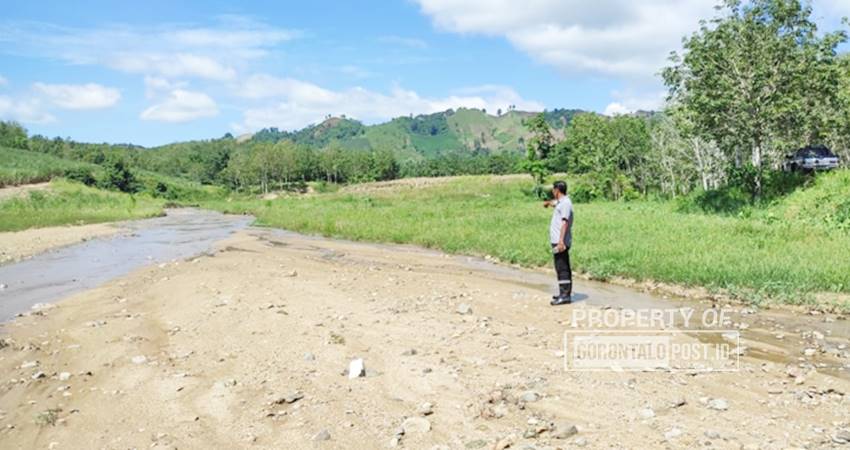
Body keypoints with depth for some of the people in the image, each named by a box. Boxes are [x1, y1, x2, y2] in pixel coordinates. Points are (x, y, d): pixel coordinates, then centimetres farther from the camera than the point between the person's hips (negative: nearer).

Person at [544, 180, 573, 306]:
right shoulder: (560, 202, 17)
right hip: (558, 241, 11)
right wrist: (548, 202, 31)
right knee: (563, 268, 15)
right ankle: (565, 294, 23)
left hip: (561, 242, -11)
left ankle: (565, 295, -12)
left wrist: (561, 241, -32)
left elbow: (565, 222, -25)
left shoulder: (566, 203, -14)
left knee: (562, 268, -11)